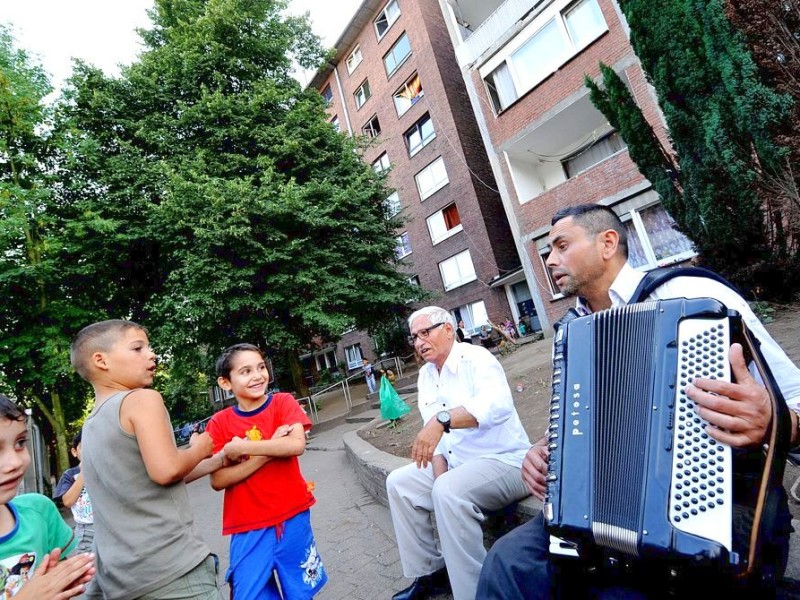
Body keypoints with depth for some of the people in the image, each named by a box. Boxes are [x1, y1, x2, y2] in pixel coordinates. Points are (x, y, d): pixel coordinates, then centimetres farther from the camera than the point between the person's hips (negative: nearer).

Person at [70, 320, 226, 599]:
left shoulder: (90, 425, 15)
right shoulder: (143, 399, -13)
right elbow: (166, 471, -23)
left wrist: (217, 461, 19)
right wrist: (200, 448, -3)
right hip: (169, 567, -8)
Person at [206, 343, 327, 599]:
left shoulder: (283, 402, -6)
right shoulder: (218, 423, -4)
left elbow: (296, 444, -22)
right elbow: (218, 480, -10)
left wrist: (239, 448, -19)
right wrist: (269, 450, -19)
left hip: (292, 518, 0)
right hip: (247, 528, 0)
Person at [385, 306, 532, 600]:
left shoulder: (476, 358, -17)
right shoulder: (426, 375, 7)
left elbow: (498, 404, -38)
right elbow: (432, 430, 7)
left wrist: (442, 418, -47)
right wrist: (439, 471, -7)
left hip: (503, 461, -8)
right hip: (457, 463, 9)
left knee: (449, 491, -32)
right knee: (399, 482, 3)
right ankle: (430, 572, 15)